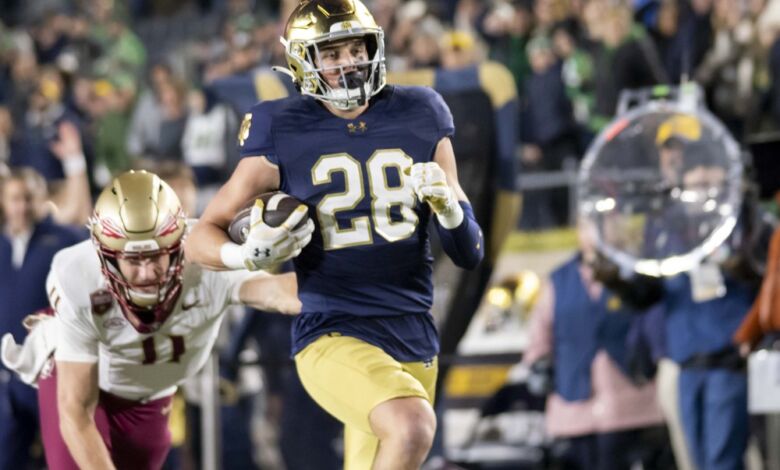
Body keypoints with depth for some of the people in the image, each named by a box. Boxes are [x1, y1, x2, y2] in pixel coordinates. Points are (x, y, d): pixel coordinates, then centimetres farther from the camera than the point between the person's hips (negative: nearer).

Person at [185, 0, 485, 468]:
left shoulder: (420, 119, 6)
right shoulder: (284, 135, -3)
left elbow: (470, 253, 9)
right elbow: (202, 237, 2)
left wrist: (447, 205, -12)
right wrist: (247, 254, -19)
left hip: (415, 340, 5)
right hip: (335, 337, -5)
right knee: (412, 426, -33)